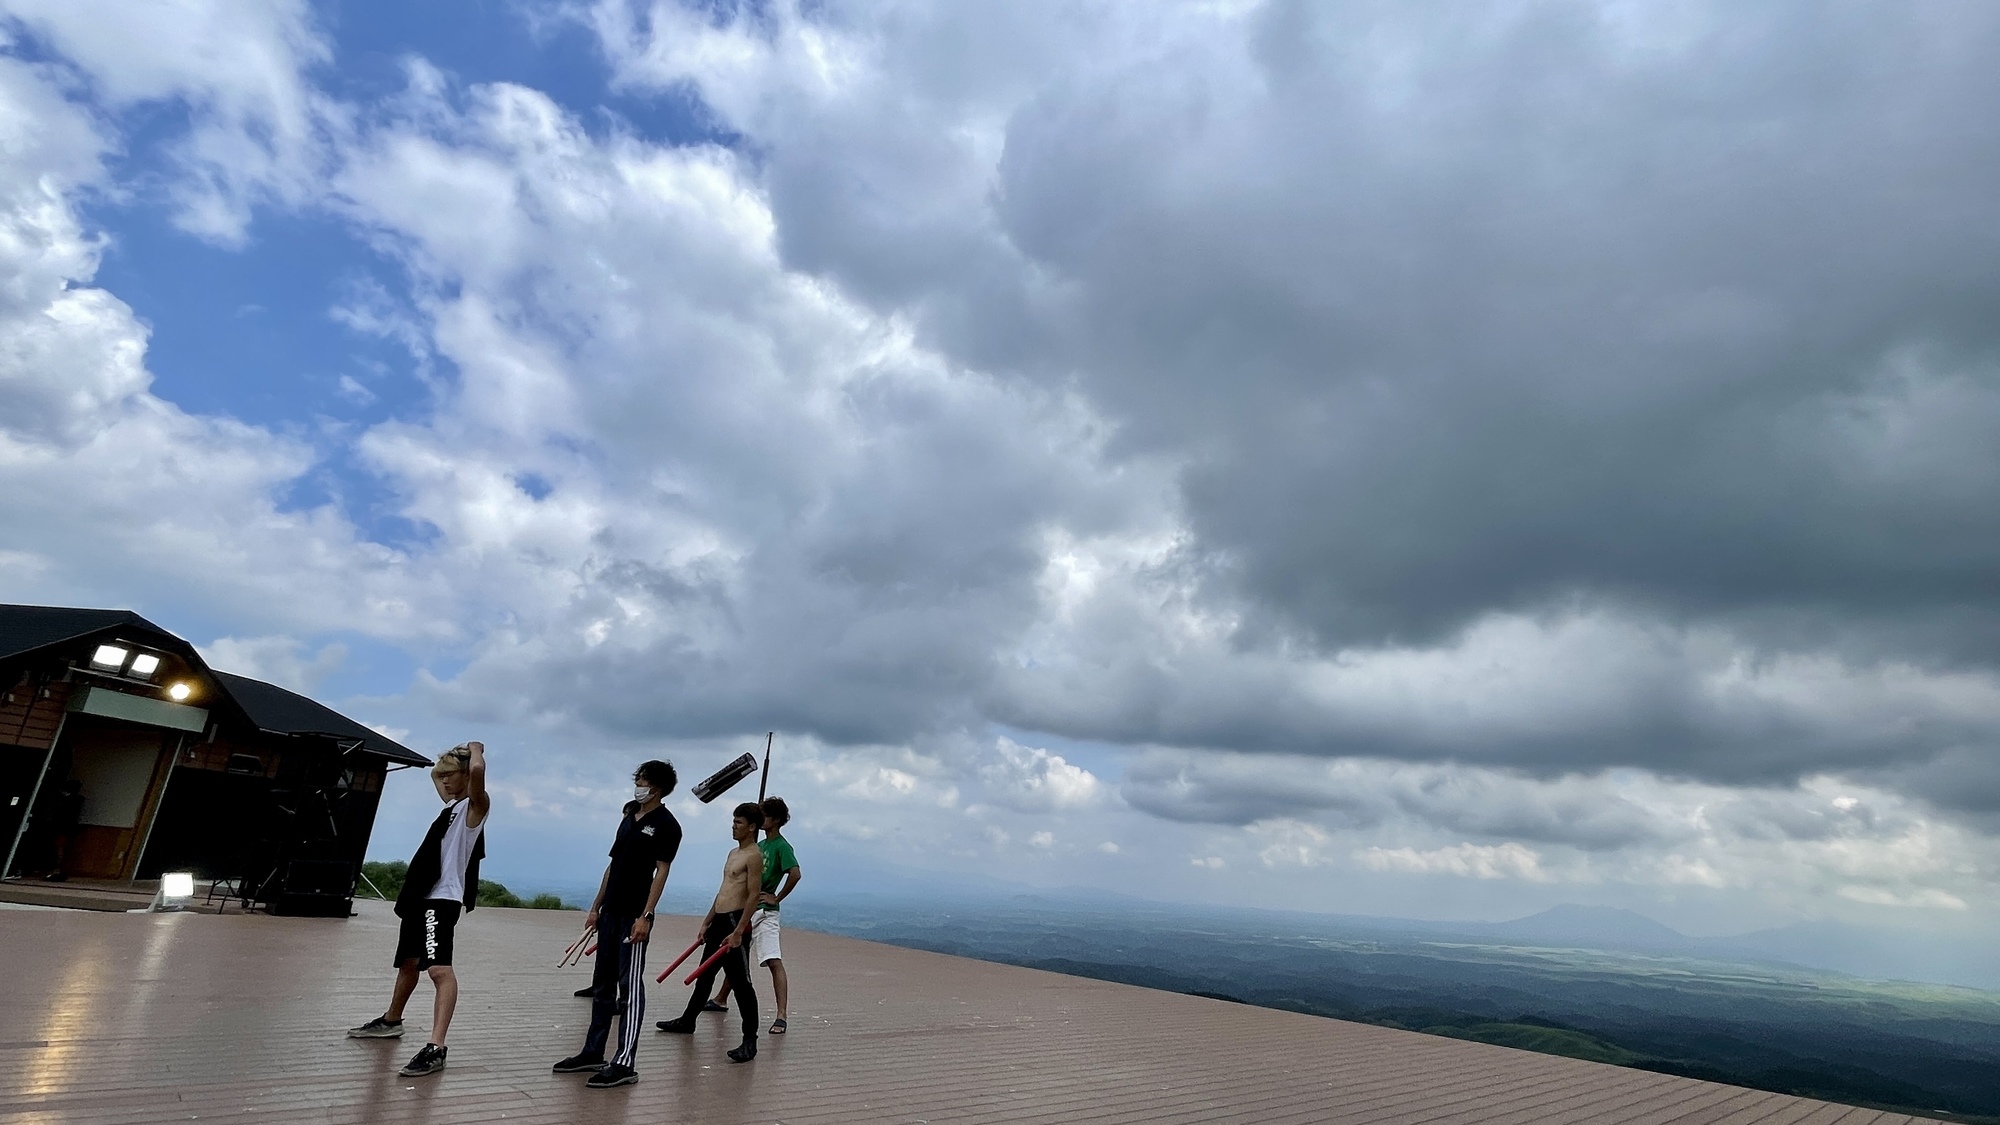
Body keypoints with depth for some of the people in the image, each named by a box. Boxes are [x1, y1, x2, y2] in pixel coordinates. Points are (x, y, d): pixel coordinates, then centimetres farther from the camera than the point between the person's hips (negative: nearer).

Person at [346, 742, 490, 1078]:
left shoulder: (475, 805, -10)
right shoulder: (452, 804, 18)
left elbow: (478, 770, -33)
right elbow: (435, 773, 39)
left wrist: (475, 748, -15)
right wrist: (452, 755, 22)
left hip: (441, 899, -10)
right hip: (419, 895, 10)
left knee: (439, 969, -21)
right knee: (408, 962, 27)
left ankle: (435, 1048, -28)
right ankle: (391, 1021, 48)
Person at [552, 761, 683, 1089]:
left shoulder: (666, 825, -9)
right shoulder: (629, 819, 15)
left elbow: (661, 872, -14)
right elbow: (613, 865, 19)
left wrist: (645, 916, -21)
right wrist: (596, 907, 17)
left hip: (634, 916, -8)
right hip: (610, 913, 8)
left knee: (630, 987, -5)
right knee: (602, 985, 15)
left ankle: (625, 1064, -2)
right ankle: (593, 1052, 26)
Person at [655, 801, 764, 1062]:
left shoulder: (754, 856, -13)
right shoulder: (733, 853, 17)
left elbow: (753, 896, -19)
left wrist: (738, 932, -23)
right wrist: (707, 922, 21)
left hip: (735, 921, -10)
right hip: (719, 920, 10)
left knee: (740, 982, -8)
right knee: (705, 974, 22)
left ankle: (750, 1040, -4)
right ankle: (687, 1021, 38)